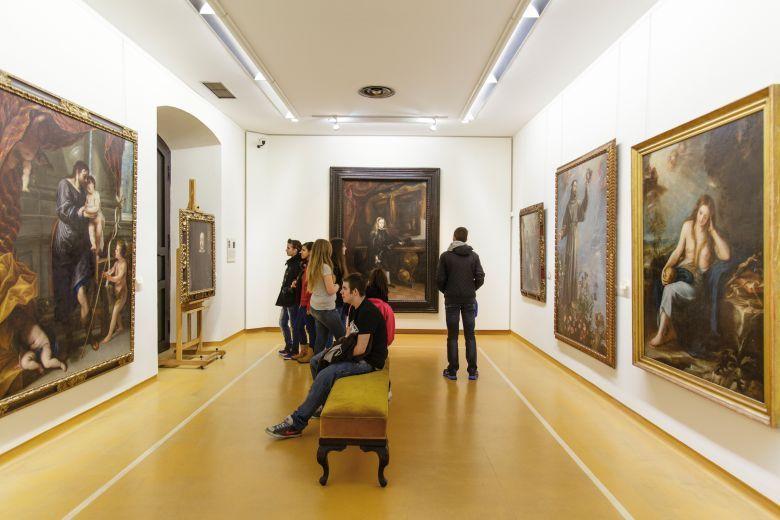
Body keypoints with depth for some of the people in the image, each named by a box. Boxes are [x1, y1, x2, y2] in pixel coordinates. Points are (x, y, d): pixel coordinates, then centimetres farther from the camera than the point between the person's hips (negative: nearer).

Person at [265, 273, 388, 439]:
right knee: (315, 362, 12)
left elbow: (361, 349, -25)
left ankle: (296, 424, -17)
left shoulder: (367, 312, -23)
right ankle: (325, 404, 23)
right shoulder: (355, 308, 8)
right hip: (358, 351, 11)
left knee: (326, 374, -25)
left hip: (369, 360, -10)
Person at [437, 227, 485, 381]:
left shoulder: (446, 256, -4)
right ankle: (472, 371, 9)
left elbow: (440, 279, -7)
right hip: (469, 299, 2)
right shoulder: (474, 255, 2)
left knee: (452, 336, 4)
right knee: (470, 335, 7)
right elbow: (480, 278, -3)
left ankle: (452, 371, 8)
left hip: (452, 299, -2)